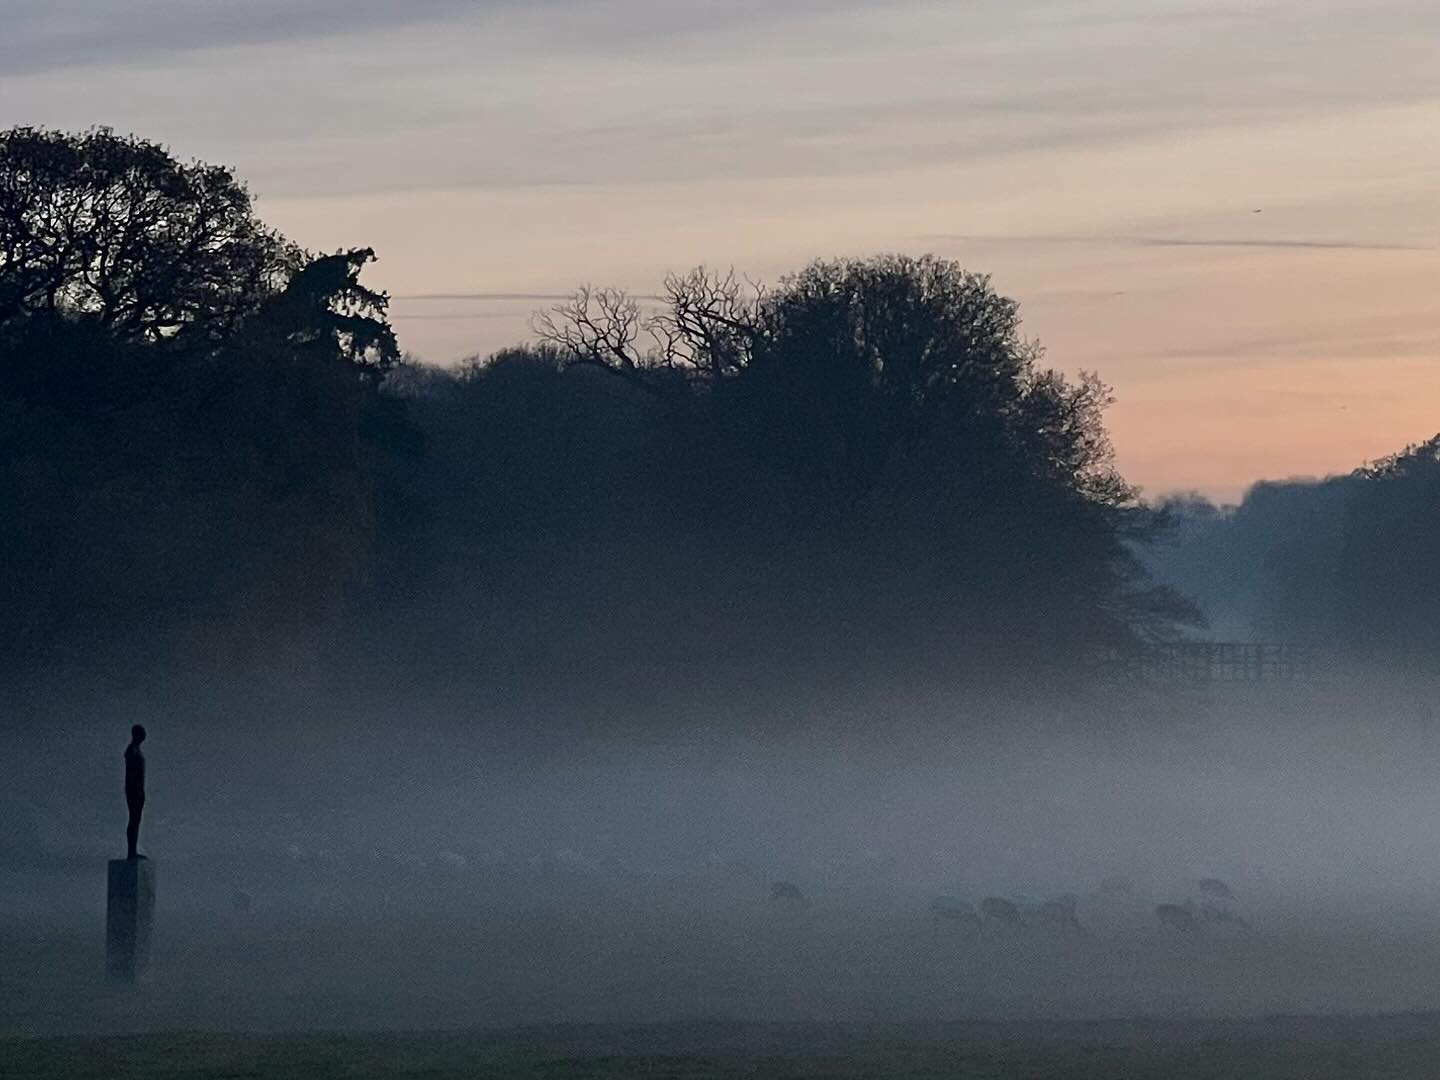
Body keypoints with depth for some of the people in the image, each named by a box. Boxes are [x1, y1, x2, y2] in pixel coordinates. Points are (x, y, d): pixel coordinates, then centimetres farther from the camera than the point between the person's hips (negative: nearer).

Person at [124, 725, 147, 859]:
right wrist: (137, 791, -23)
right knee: (134, 820, -10)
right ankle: (131, 853, -11)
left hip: (138, 789, 10)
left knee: (136, 820, 10)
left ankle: (133, 852, 12)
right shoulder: (132, 751, -14)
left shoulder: (137, 750, 18)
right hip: (134, 789, -10)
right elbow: (130, 773, -20)